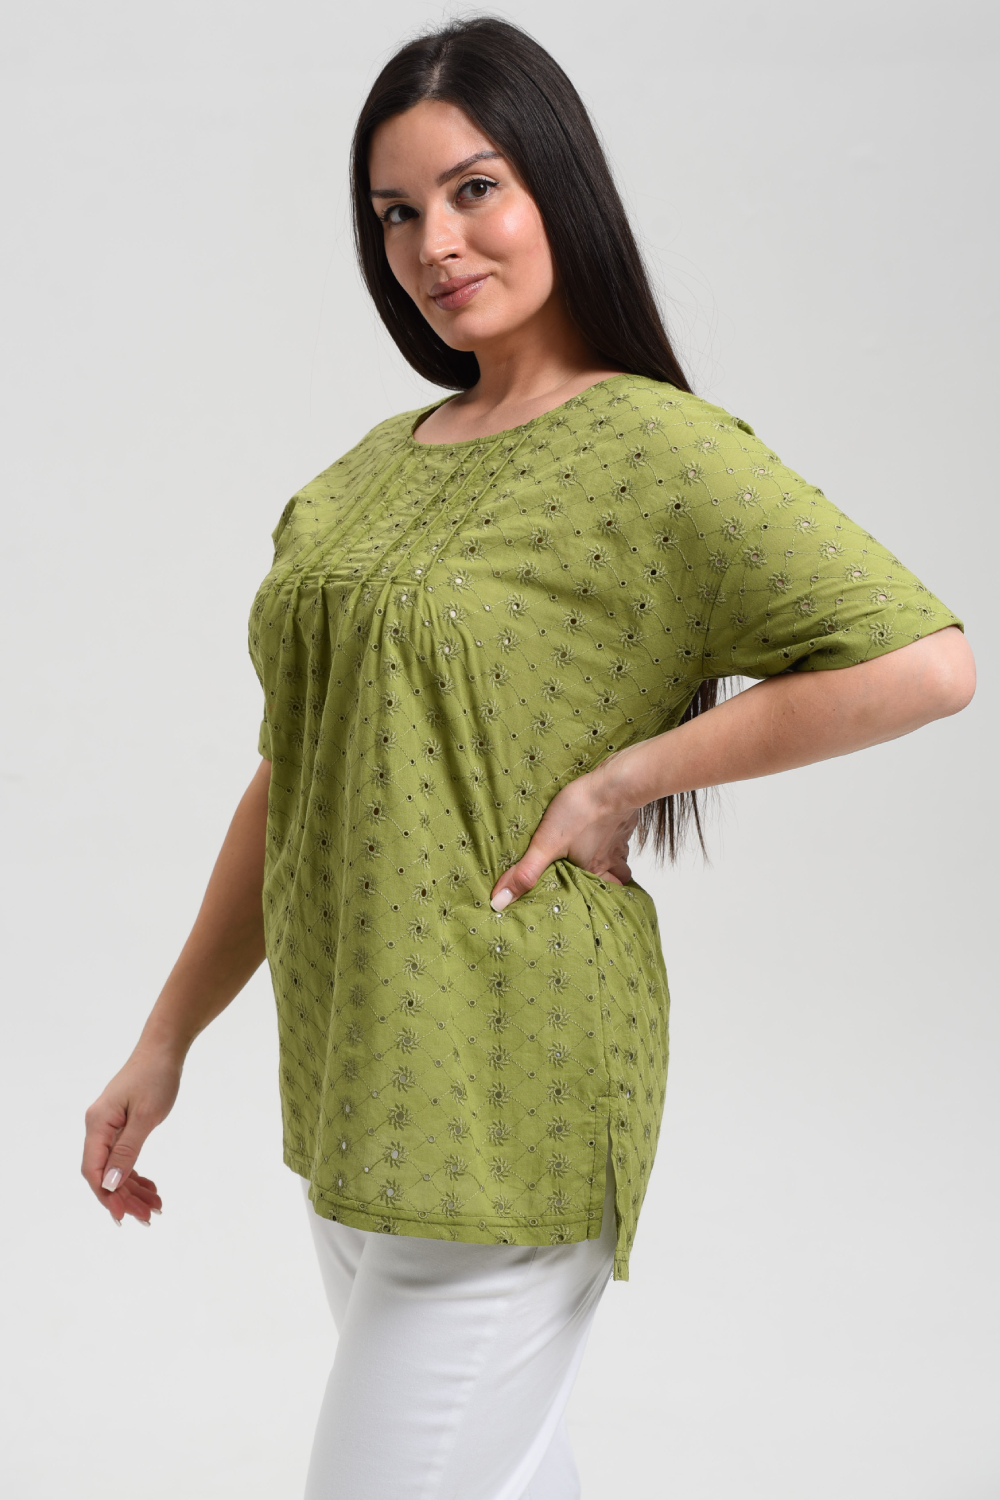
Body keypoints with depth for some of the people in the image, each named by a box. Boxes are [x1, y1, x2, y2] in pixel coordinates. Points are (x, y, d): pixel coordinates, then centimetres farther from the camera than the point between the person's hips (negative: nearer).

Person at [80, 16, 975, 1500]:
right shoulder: (374, 467, 11)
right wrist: (166, 1041, 14)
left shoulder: (656, 449, -10)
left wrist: (619, 781, -16)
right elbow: (294, 782, 14)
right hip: (345, 1088, 7)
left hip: (503, 1102, -7)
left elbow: (926, 660, -18)